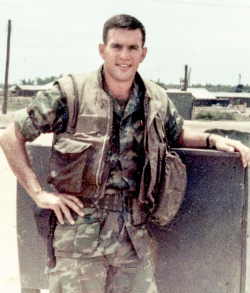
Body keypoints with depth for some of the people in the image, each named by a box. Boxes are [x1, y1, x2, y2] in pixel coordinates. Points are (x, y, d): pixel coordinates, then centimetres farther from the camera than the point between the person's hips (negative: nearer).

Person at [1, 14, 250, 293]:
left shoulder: (157, 100, 6)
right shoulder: (71, 93, -8)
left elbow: (178, 134, 26)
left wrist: (212, 139, 6)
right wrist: (39, 193, -9)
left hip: (134, 236, 4)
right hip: (79, 235, -4)